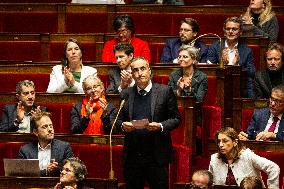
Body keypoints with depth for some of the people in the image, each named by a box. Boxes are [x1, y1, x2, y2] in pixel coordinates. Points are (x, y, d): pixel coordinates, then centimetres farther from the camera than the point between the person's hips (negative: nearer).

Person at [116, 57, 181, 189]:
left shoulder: (165, 92, 1)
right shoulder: (126, 94, 10)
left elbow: (176, 119, 2)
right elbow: (119, 120, 14)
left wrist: (160, 126, -16)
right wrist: (123, 125, -8)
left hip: (156, 157, -3)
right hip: (132, 157, 3)